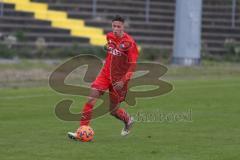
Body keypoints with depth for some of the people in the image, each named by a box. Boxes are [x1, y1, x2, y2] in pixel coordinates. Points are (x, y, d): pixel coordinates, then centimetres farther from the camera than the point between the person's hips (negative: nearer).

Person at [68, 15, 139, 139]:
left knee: (113, 110, 5)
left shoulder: (129, 42, -16)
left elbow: (133, 65, -15)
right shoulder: (109, 37, 2)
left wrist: (123, 81, -22)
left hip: (119, 79, -4)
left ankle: (128, 120, 38)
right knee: (91, 98, -16)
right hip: (105, 74, 4)